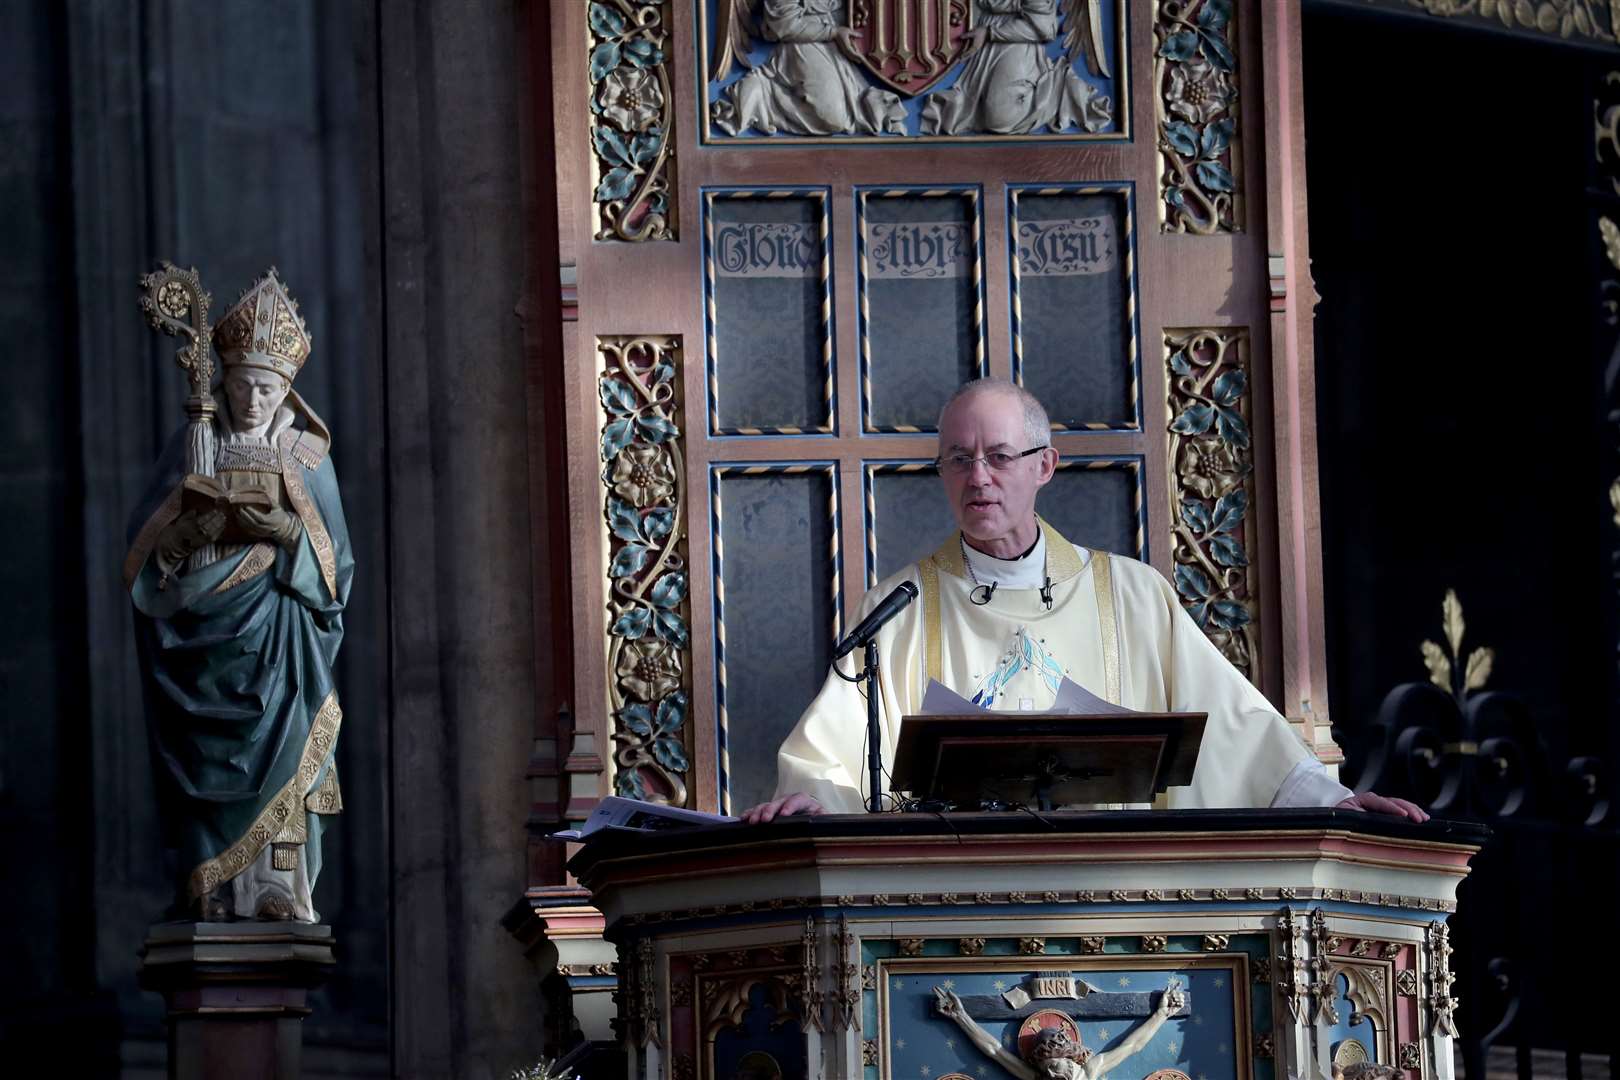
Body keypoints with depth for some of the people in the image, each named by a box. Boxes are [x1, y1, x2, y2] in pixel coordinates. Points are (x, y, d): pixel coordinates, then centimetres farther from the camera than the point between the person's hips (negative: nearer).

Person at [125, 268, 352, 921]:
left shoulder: (306, 457, 9)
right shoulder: (193, 448, 10)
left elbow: (334, 562, 9)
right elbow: (144, 540, 7)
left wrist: (291, 529, -10)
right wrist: (193, 521, -12)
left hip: (275, 629, -1)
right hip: (201, 624, 1)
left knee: (278, 760, -12)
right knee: (207, 764, -7)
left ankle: (280, 895, -13)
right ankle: (213, 896, -6)